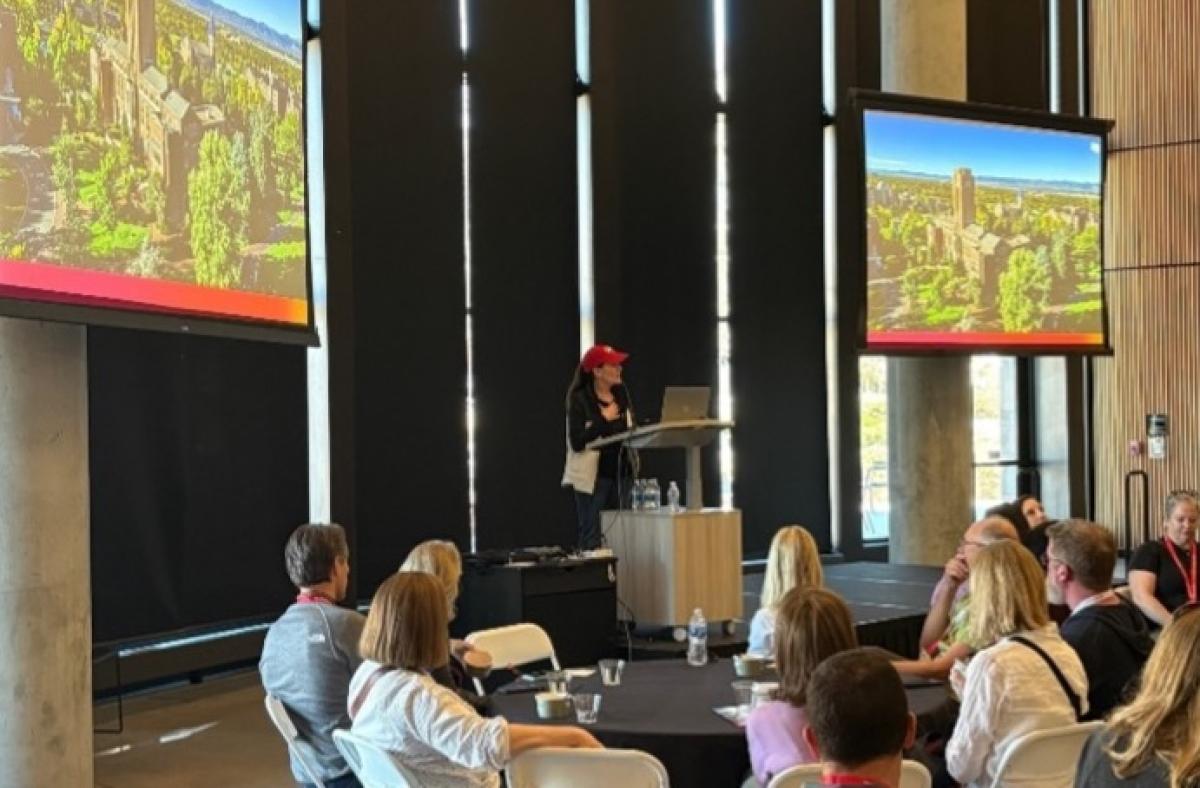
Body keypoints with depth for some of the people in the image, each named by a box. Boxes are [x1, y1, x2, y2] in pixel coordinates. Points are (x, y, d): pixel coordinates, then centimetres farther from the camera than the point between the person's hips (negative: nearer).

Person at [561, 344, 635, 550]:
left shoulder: (621, 393, 8)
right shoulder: (580, 400, -9)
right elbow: (577, 442, -18)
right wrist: (603, 419, -16)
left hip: (622, 473, 6)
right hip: (593, 477, -6)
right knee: (592, 540, -4)